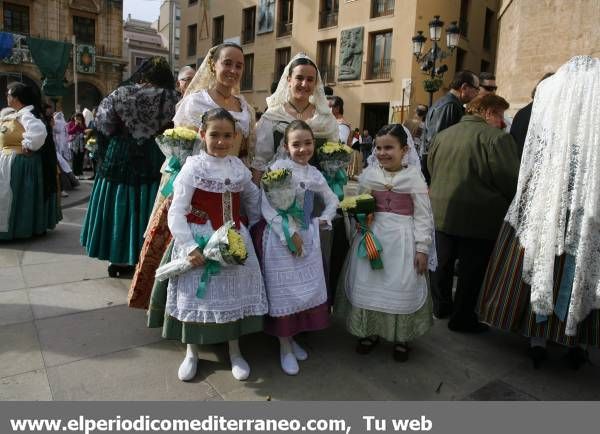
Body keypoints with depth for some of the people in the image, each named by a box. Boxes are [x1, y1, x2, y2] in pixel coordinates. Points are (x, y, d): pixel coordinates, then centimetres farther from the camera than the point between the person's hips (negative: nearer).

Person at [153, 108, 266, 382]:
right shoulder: (193, 167, -11)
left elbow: (253, 197, 21)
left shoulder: (238, 167, 3)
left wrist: (255, 225, 16)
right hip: (199, 242, -4)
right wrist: (189, 247, -23)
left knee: (234, 293, 10)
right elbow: (176, 213, -15)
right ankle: (191, 352, 28)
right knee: (196, 294, 6)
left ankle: (235, 351, 30)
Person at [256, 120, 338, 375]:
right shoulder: (278, 168, -10)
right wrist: (289, 233, -18)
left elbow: (332, 200, 22)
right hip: (280, 237, -6)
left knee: (308, 288, 10)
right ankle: (285, 347, 19)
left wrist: (323, 220, 6)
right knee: (284, 290, 1)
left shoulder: (314, 174, 7)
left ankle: (291, 337, 31)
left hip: (307, 237, 6)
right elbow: (266, 206, -17)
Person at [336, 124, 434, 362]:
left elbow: (423, 216, -4)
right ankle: (369, 331, 30)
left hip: (402, 239, -2)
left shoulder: (414, 177, -4)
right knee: (367, 284, 9)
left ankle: (401, 337, 26)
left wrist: (422, 248, -8)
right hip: (371, 237, 3)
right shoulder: (368, 175, 3)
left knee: (402, 287, 3)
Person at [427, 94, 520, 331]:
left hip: (441, 211, 7)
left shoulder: (442, 135, 7)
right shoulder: (496, 137, -14)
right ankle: (462, 318, 17)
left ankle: (441, 305, 34)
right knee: (472, 268, 7)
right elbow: (511, 181, -13)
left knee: (442, 262, 19)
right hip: (478, 217, -6)